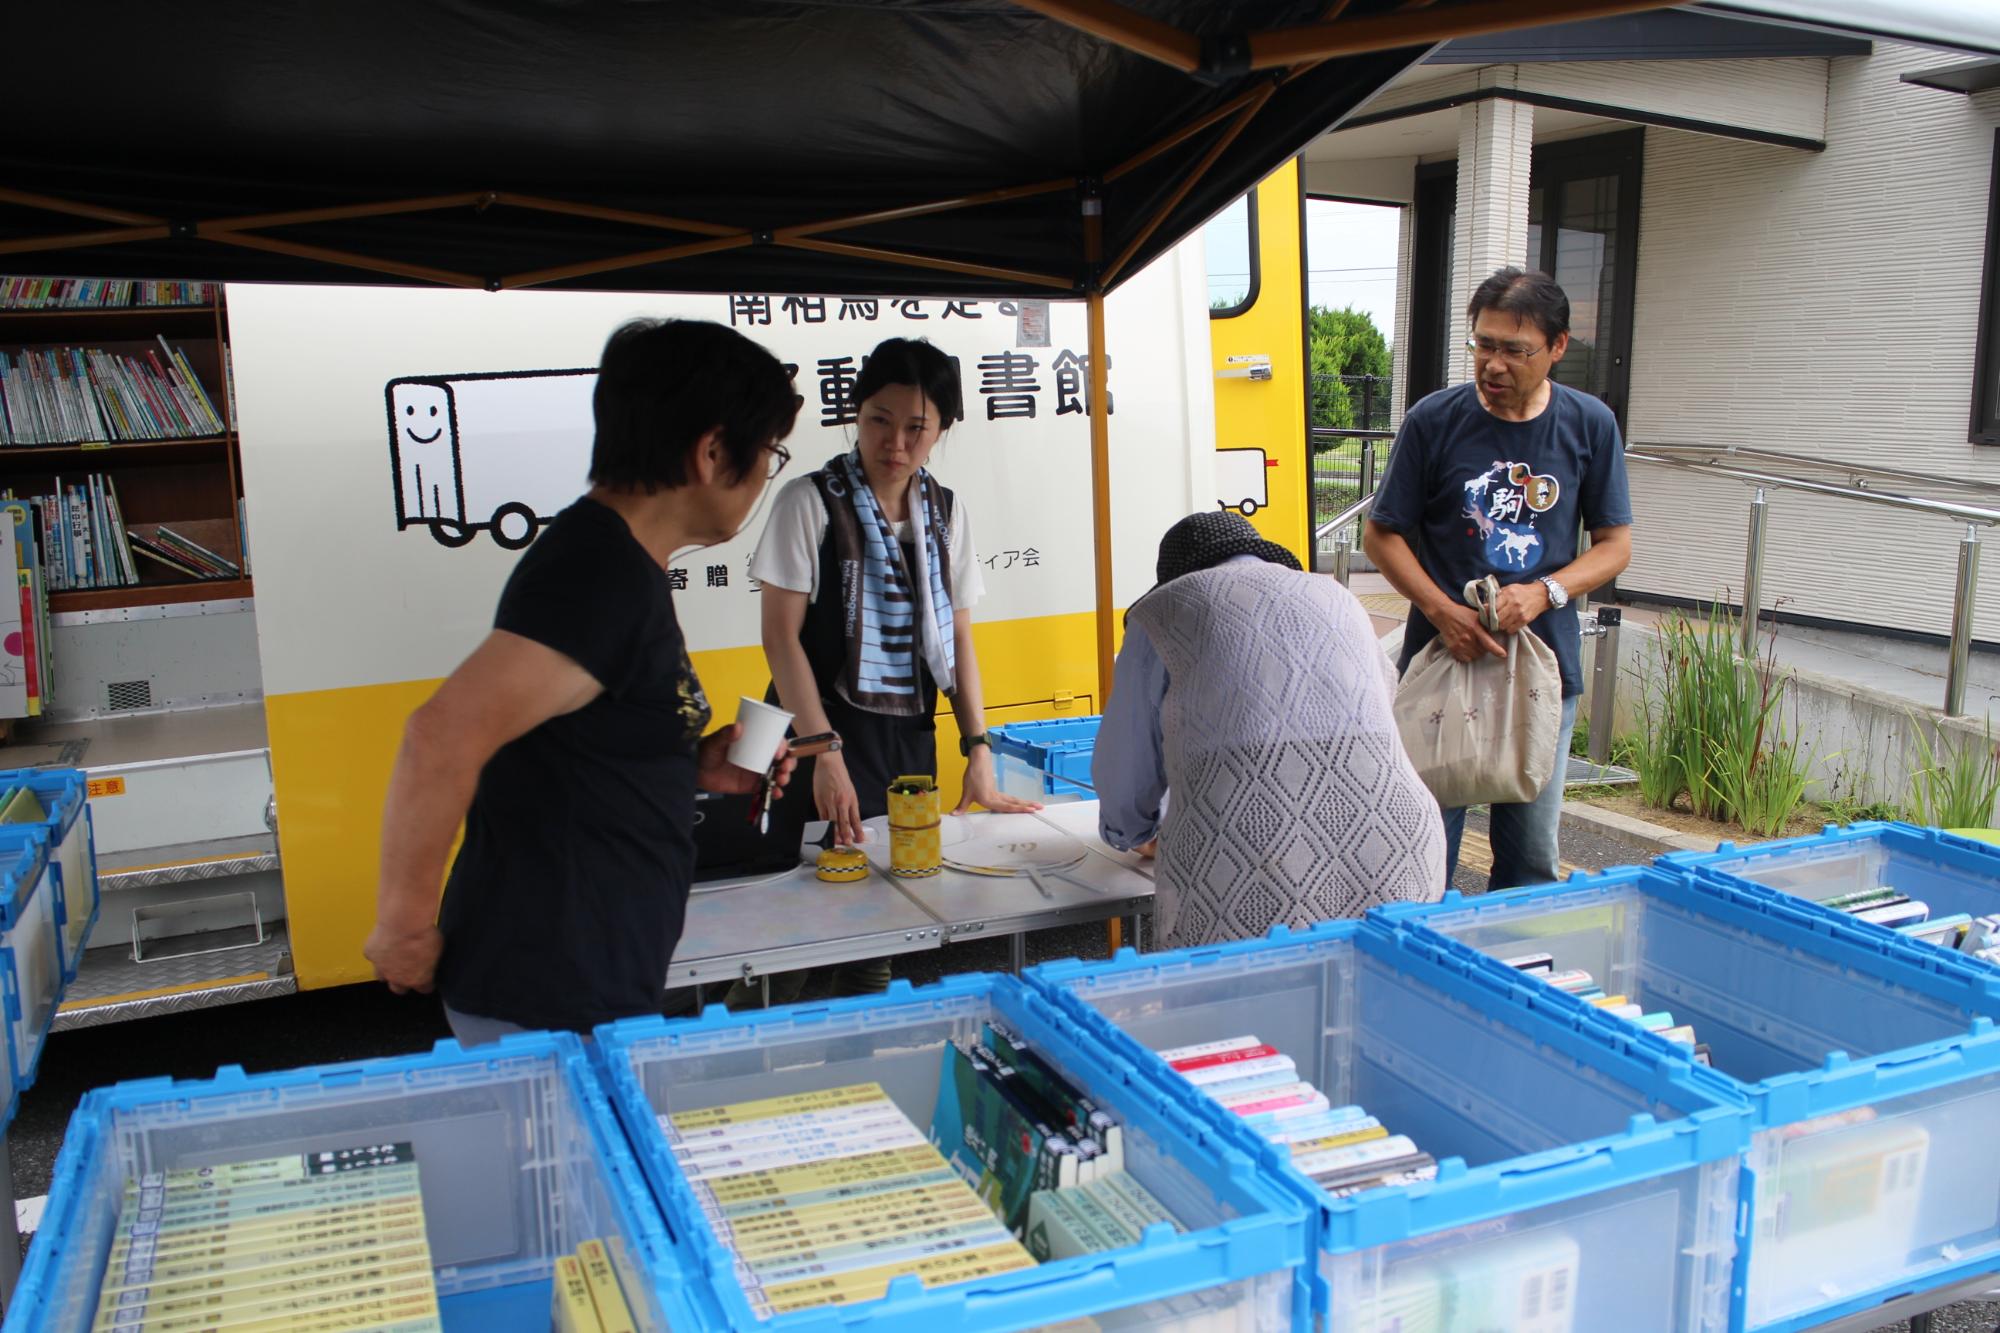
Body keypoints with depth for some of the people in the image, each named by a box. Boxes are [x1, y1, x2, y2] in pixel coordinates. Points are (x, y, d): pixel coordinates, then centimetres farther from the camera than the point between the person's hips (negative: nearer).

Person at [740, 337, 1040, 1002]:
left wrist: (978, 749, 6)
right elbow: (781, 636, -9)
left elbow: (958, 639, 13)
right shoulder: (811, 501, -6)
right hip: (823, 731, -4)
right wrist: (824, 753, -16)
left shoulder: (947, 514, 9)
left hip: (910, 742, 5)